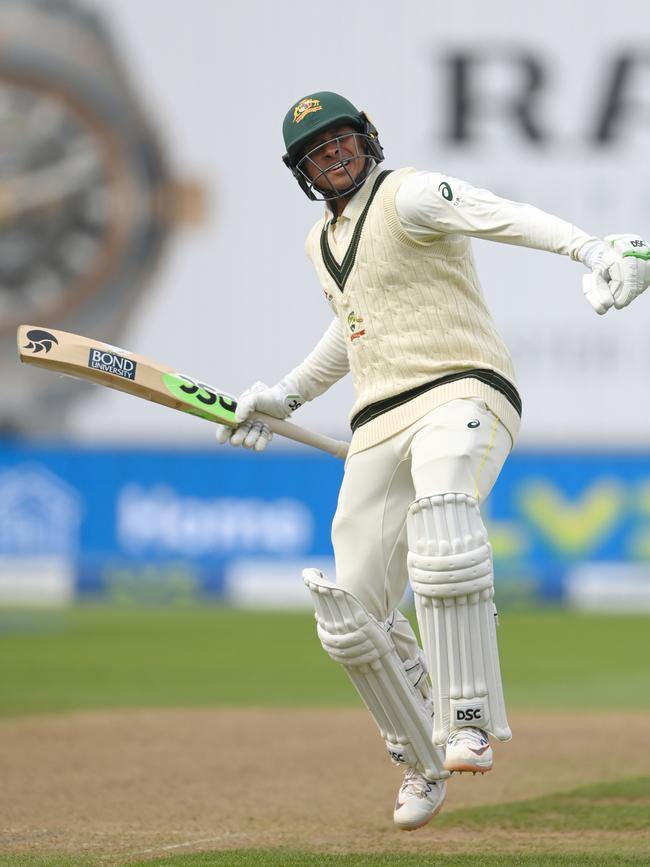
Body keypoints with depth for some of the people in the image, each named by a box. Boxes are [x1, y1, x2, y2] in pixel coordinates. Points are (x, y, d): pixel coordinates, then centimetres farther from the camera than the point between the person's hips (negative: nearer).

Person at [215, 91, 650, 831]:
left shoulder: (406, 196, -5)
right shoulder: (321, 242, 20)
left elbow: (500, 215, -23)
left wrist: (590, 249, -40)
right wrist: (285, 397, 41)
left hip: (463, 391, -8)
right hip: (379, 426, 8)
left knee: (441, 503, -41)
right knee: (352, 617, 2)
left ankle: (469, 723, -41)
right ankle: (423, 762, 27)